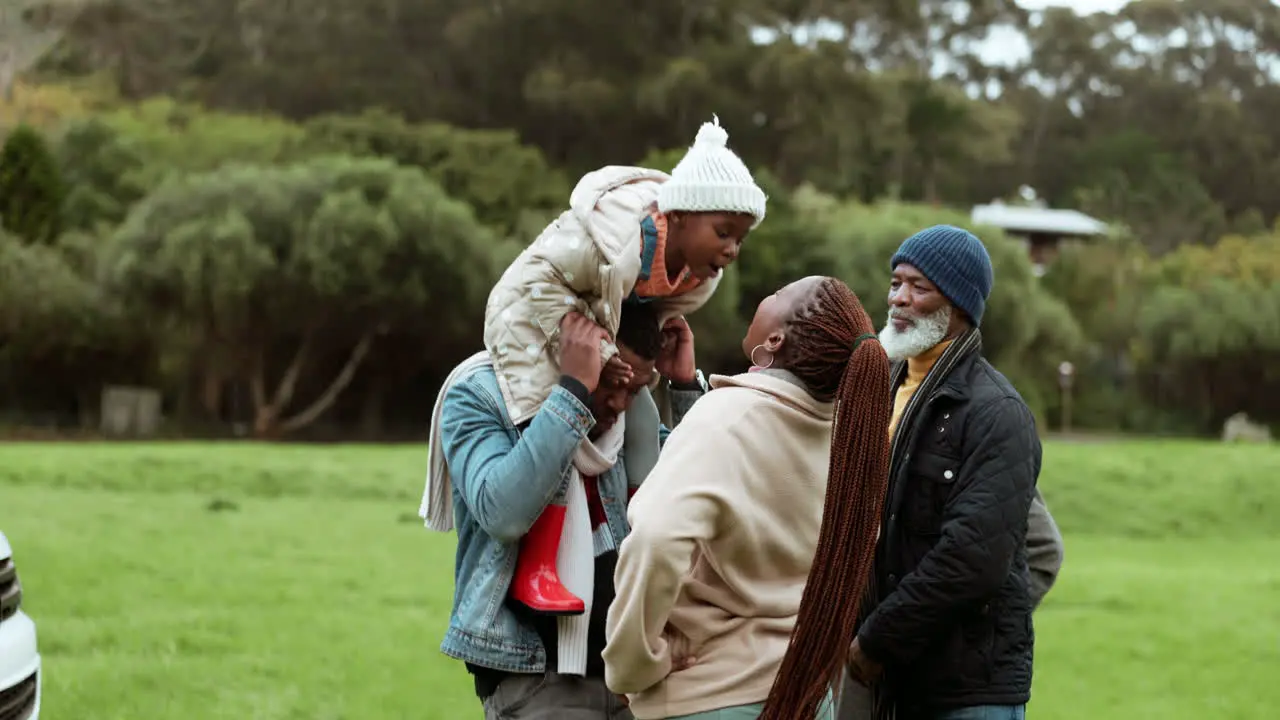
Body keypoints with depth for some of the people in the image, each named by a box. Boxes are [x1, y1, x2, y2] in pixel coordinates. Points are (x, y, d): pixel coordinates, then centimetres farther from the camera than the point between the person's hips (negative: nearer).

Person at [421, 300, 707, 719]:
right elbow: (502, 512, -24)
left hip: (630, 665, 5)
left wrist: (686, 385, -1)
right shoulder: (478, 395, -7)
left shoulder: (625, 417, 9)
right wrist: (574, 389, -24)